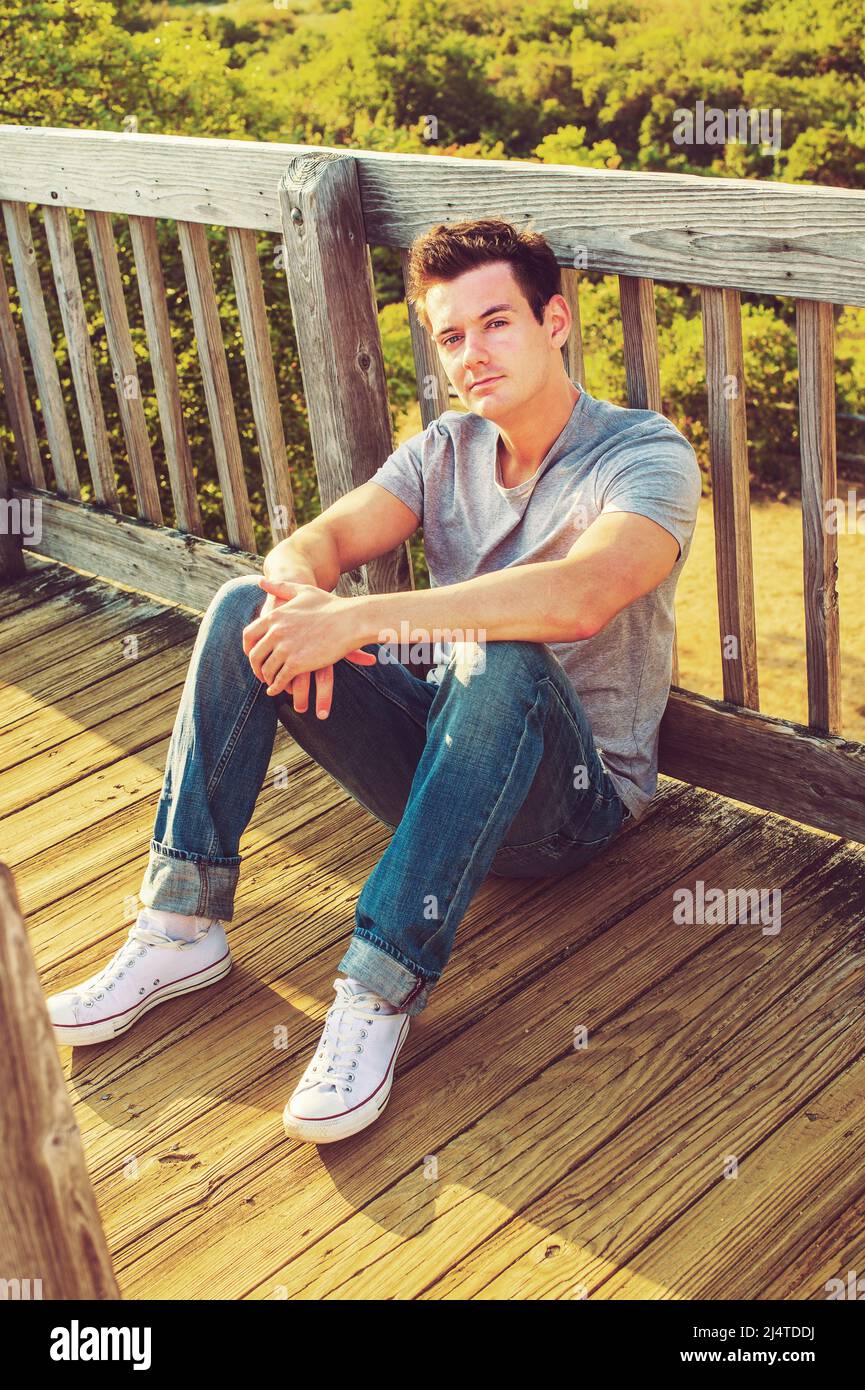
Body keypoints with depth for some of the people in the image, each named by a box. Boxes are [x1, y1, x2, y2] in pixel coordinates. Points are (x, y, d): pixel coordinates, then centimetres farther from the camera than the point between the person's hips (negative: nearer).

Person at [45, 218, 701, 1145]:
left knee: (503, 663, -38)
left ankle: (381, 992, -35)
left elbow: (578, 597, -33)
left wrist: (360, 620, -35)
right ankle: (183, 927, -14)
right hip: (442, 751, 5)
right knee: (245, 608, -11)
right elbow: (315, 542, -4)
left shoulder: (646, 456, -12)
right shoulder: (446, 448, 8)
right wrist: (304, 595, -30)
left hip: (575, 791, -5)